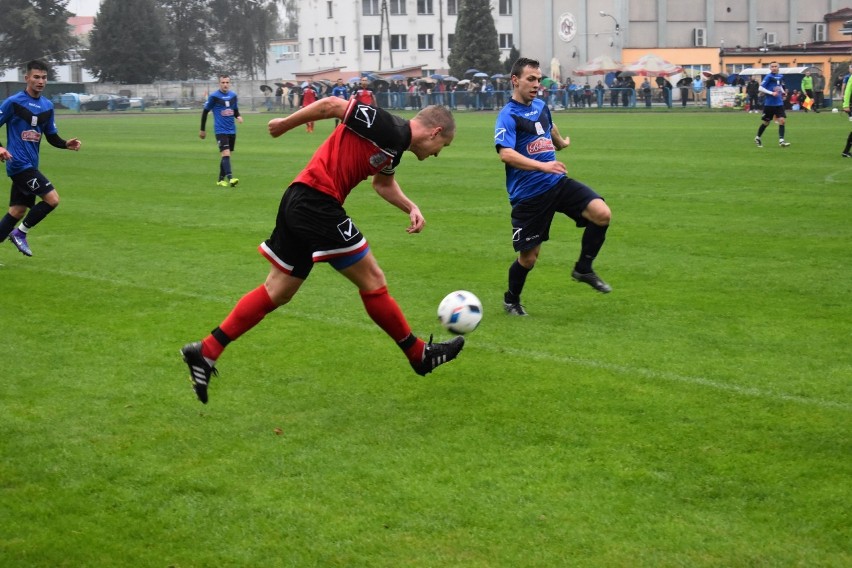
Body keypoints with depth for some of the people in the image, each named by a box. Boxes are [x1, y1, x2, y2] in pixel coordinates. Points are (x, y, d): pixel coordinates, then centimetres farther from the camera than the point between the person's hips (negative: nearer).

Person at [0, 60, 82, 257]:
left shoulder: (47, 106, 11)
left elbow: (52, 137, 18)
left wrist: (67, 144, -2)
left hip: (30, 166, 7)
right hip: (18, 164, -7)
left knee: (17, 212, 8)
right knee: (52, 199, -13)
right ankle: (20, 233, 2)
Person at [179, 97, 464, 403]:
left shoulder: (395, 147, 15)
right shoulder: (387, 127, -13)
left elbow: (383, 183, 33)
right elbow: (332, 104, -14)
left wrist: (411, 208, 17)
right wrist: (286, 124, -7)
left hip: (299, 205, 10)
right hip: (317, 202, -10)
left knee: (277, 292, 11)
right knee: (372, 280, 1)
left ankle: (205, 352, 11)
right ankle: (419, 354, 15)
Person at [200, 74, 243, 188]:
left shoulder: (233, 95, 7)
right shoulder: (214, 96, -7)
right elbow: (205, 112, 2)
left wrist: (238, 117, -4)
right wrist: (203, 130, 4)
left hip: (232, 131, 5)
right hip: (220, 130, -5)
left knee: (225, 156, 12)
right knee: (225, 153, -19)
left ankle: (221, 180, 22)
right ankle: (230, 178, -28)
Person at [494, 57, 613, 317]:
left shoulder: (541, 106, 11)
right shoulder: (508, 116, -13)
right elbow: (506, 154, -28)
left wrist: (562, 142, 53)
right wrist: (543, 166, -36)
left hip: (559, 183, 6)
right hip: (528, 195, -6)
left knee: (602, 213, -16)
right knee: (529, 256, 2)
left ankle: (583, 269, 4)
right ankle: (511, 300, 30)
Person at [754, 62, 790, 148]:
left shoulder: (780, 76, 7)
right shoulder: (769, 77, -11)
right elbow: (761, 88, -15)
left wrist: (783, 92, 6)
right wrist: (772, 93, -21)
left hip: (779, 103, 5)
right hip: (769, 104, -5)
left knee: (782, 120, -9)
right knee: (766, 122, 6)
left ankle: (781, 140, -9)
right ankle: (757, 138, 26)